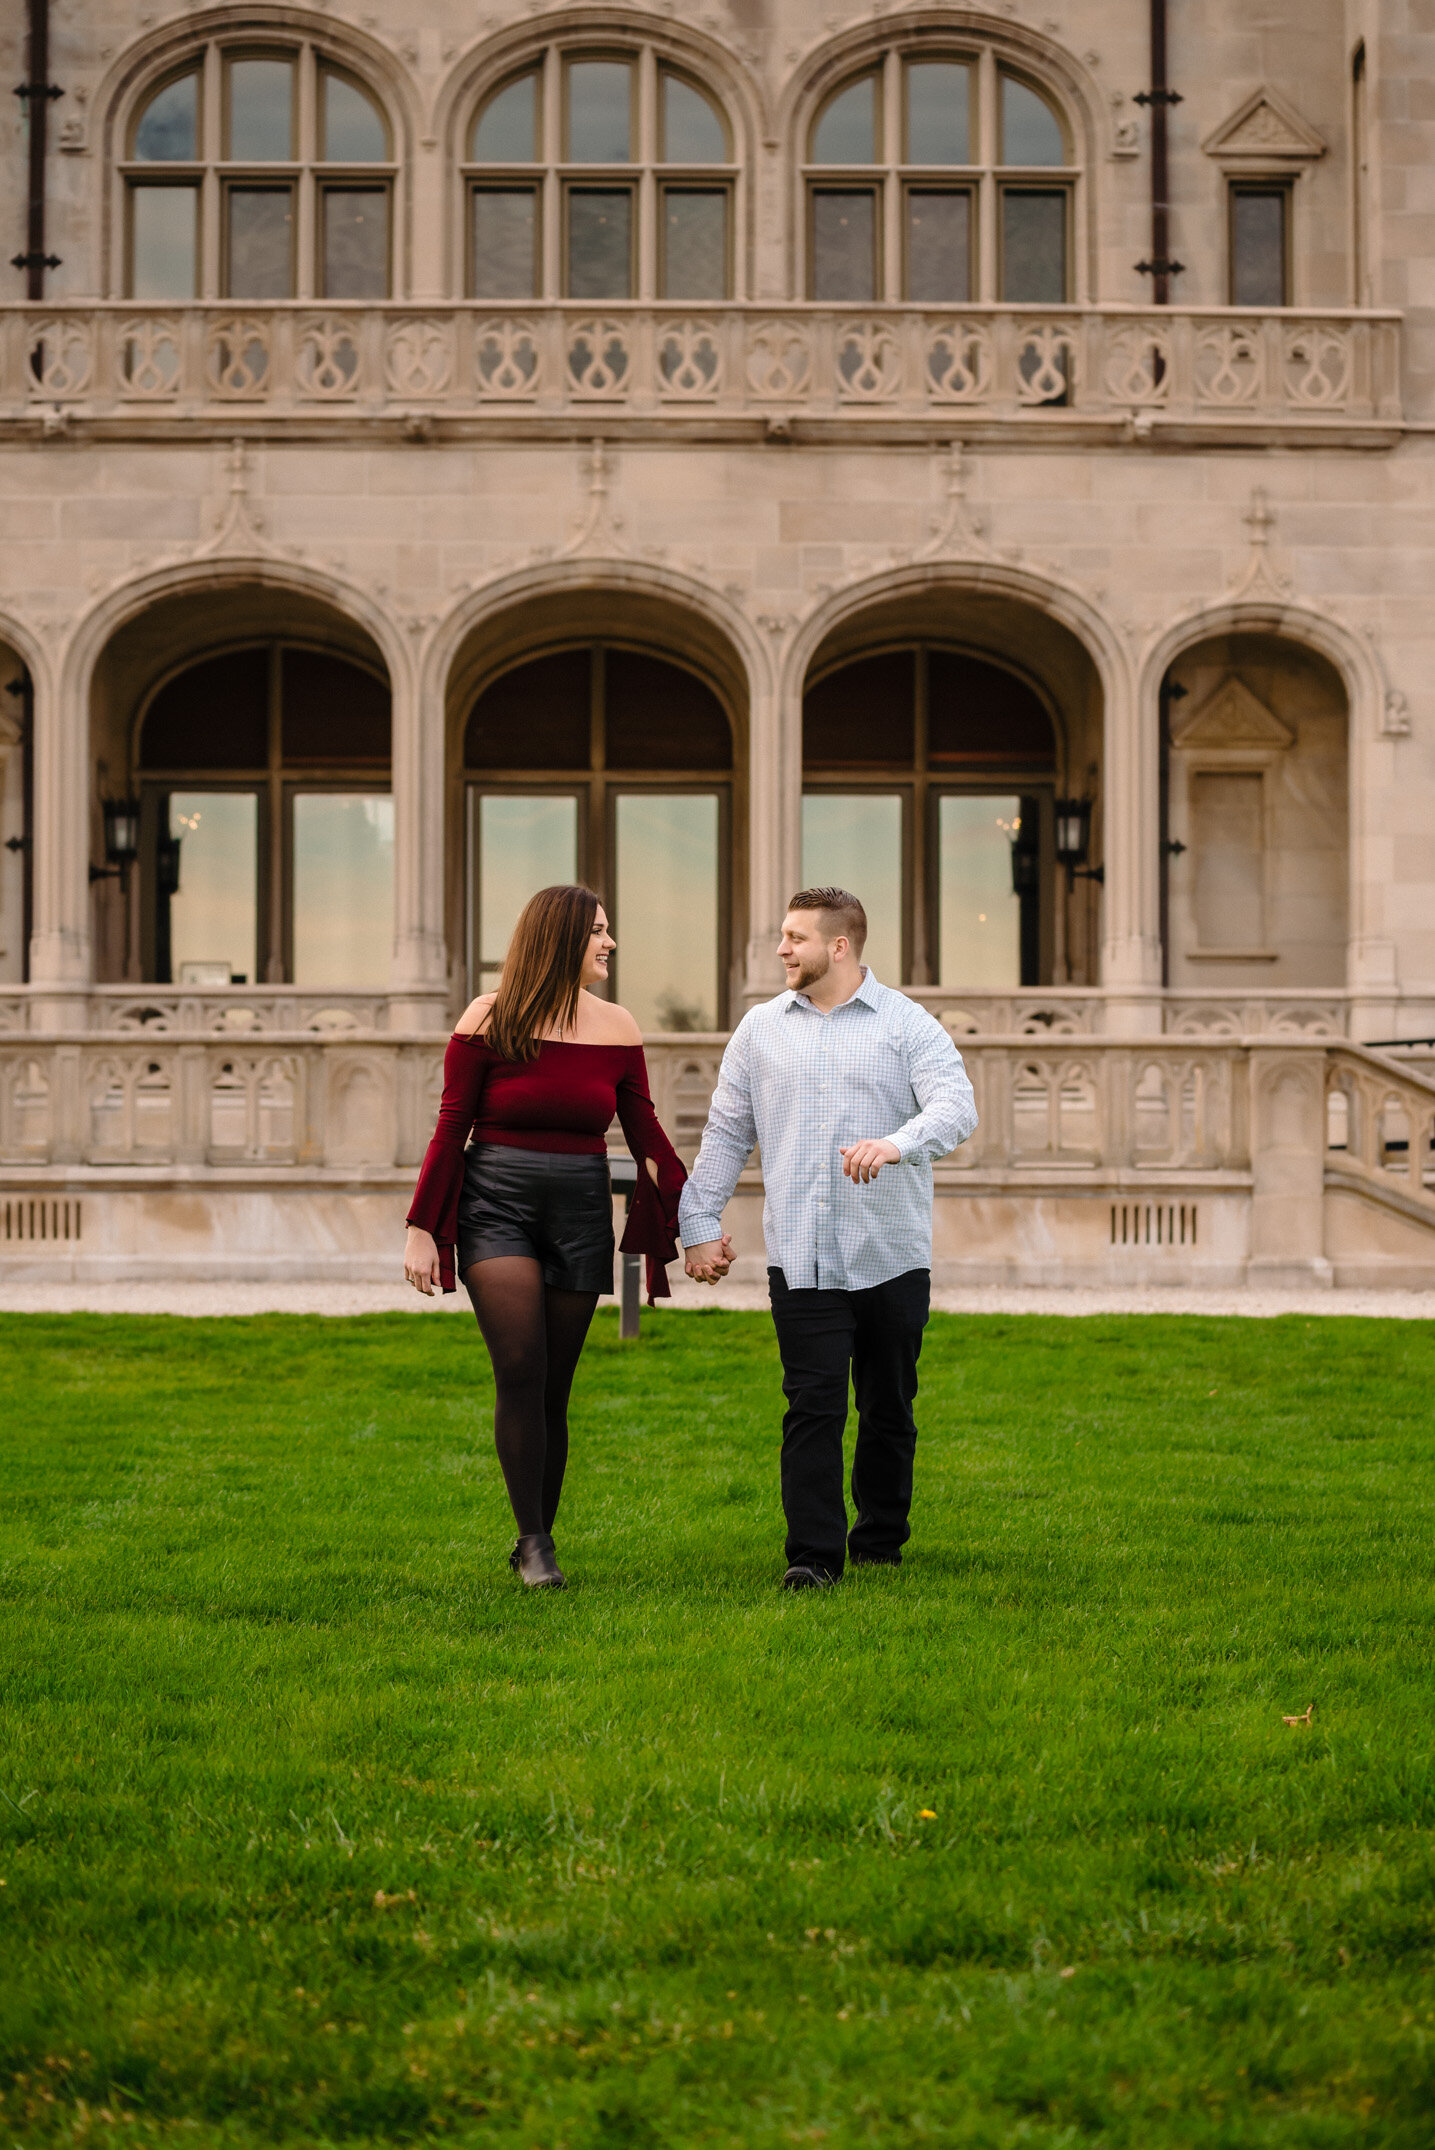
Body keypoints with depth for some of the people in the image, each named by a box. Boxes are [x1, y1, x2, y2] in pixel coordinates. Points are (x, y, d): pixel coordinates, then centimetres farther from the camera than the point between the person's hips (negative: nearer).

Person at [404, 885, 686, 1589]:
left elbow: (645, 1133, 11)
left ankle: (536, 1543, 15)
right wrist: (421, 1230, -3)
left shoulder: (617, 1027, 6)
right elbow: (451, 1129, 0)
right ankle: (532, 1539, -8)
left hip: (580, 1211, 3)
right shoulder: (488, 1020, -2)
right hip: (496, 1205, -3)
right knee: (521, 1373, -16)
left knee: (553, 1389, 3)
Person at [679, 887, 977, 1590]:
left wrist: (897, 1144, -32)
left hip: (892, 1256, -1)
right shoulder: (761, 1030, 12)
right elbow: (725, 1133, 14)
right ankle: (812, 1555, -5)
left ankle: (880, 1542, 23)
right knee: (812, 1406, -7)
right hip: (800, 1257, 1)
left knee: (888, 1410, 9)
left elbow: (956, 1107, -13)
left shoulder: (908, 1024, 1)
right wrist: (700, 1224, 8)